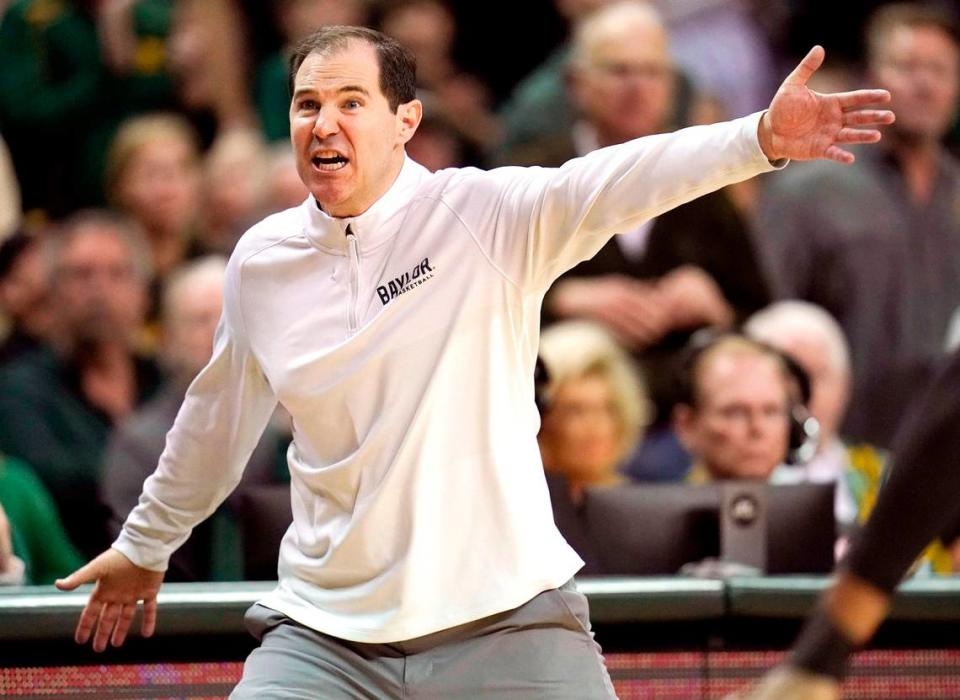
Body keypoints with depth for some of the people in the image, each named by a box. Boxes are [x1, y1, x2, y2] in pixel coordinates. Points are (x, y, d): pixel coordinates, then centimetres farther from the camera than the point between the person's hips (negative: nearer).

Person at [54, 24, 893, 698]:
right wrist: (146, 546, 35)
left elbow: (614, 182, -24)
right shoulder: (260, 262, 6)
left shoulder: (484, 215, -7)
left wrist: (762, 138, -41)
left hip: (504, 617, -3)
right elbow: (216, 421, 22)